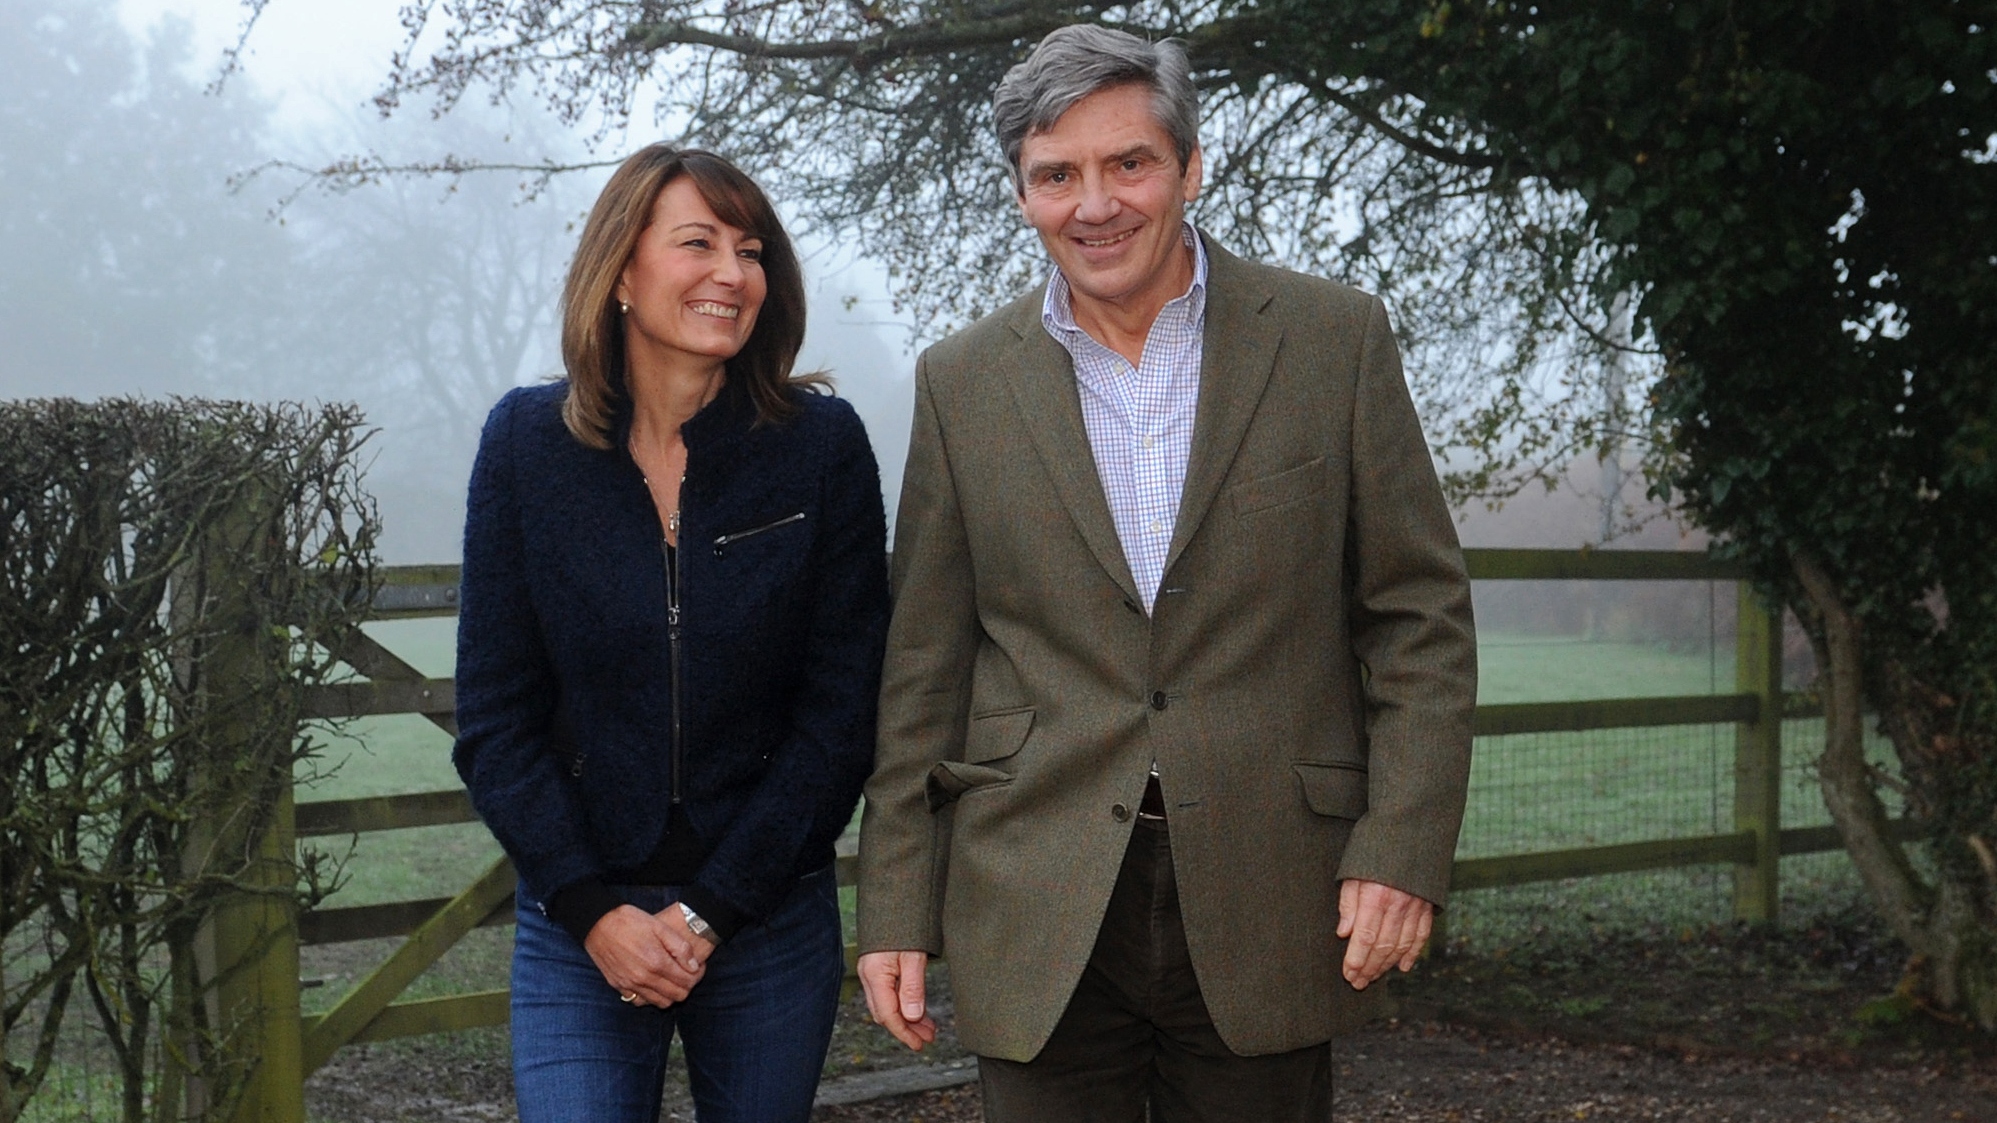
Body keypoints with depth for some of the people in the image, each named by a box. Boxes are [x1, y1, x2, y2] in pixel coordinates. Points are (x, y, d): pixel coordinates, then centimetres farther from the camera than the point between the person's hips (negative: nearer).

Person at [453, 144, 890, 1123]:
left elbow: (840, 709, -5)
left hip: (770, 921, 0)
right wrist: (592, 909, -9)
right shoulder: (528, 441, -3)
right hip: (577, 922, 0)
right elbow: (495, 713, -1)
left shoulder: (821, 444, -6)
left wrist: (711, 913, -9)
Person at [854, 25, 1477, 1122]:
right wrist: (894, 909, 4)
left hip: (1269, 907, 0)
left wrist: (1404, 853, -7)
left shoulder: (1333, 339, 0)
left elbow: (1420, 613, 1)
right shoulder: (963, 381, 4)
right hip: (1038, 918, 1)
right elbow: (922, 667, 6)